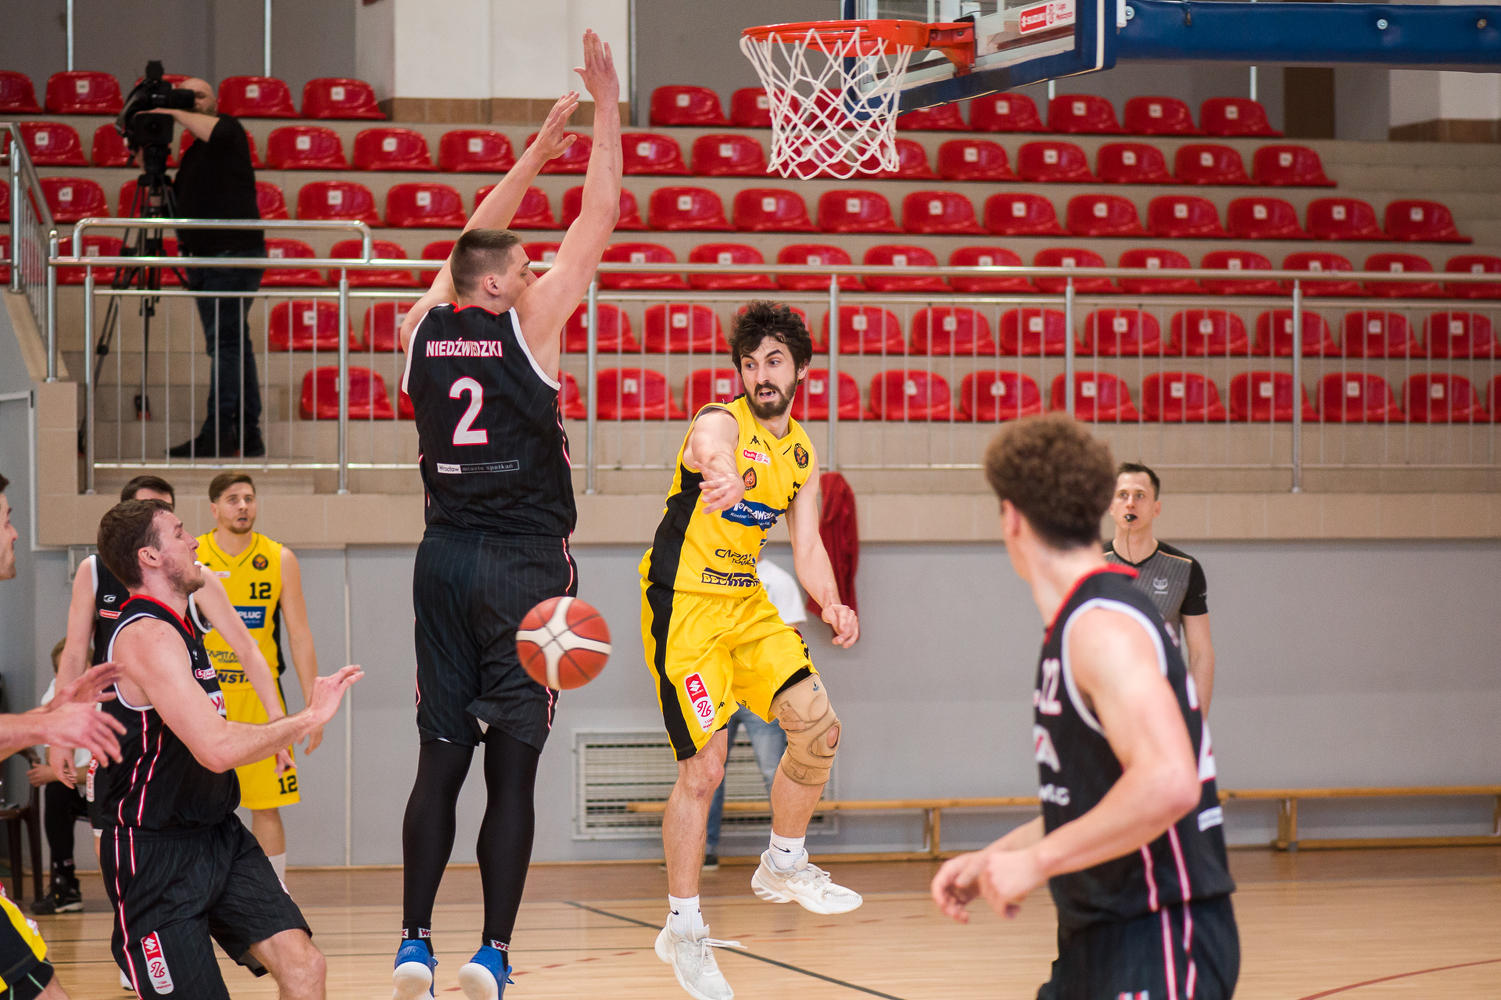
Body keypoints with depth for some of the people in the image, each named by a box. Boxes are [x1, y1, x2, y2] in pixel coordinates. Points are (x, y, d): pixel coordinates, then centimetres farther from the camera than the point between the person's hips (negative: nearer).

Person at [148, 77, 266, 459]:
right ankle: (248, 437, 10)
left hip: (234, 253, -9)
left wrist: (171, 112, -15)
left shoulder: (229, 131, -2)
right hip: (204, 257, 10)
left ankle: (217, 434, -19)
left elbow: (213, 129, -27)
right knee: (232, 346, 8)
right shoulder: (192, 154, 22)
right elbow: (176, 204, 22)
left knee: (226, 343, -14)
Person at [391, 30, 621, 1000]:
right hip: (524, 563, -5)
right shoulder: (528, 323, -8)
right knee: (513, 767, -2)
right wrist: (606, 107, 3)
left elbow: (478, 239, 20)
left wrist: (541, 146, 25)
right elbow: (599, 221, -3)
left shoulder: (425, 326, 4)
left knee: (440, 761, 8)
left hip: (445, 558, 5)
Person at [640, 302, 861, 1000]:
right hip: (683, 604, -7)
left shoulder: (802, 453, 8)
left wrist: (830, 603, -15)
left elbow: (807, 547, 7)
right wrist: (725, 476, -69)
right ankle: (683, 931, 7)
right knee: (704, 769, -8)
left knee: (819, 728, -1)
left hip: (746, 603, 7)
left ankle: (783, 866, 22)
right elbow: (714, 454, -44)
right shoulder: (719, 422, -17)